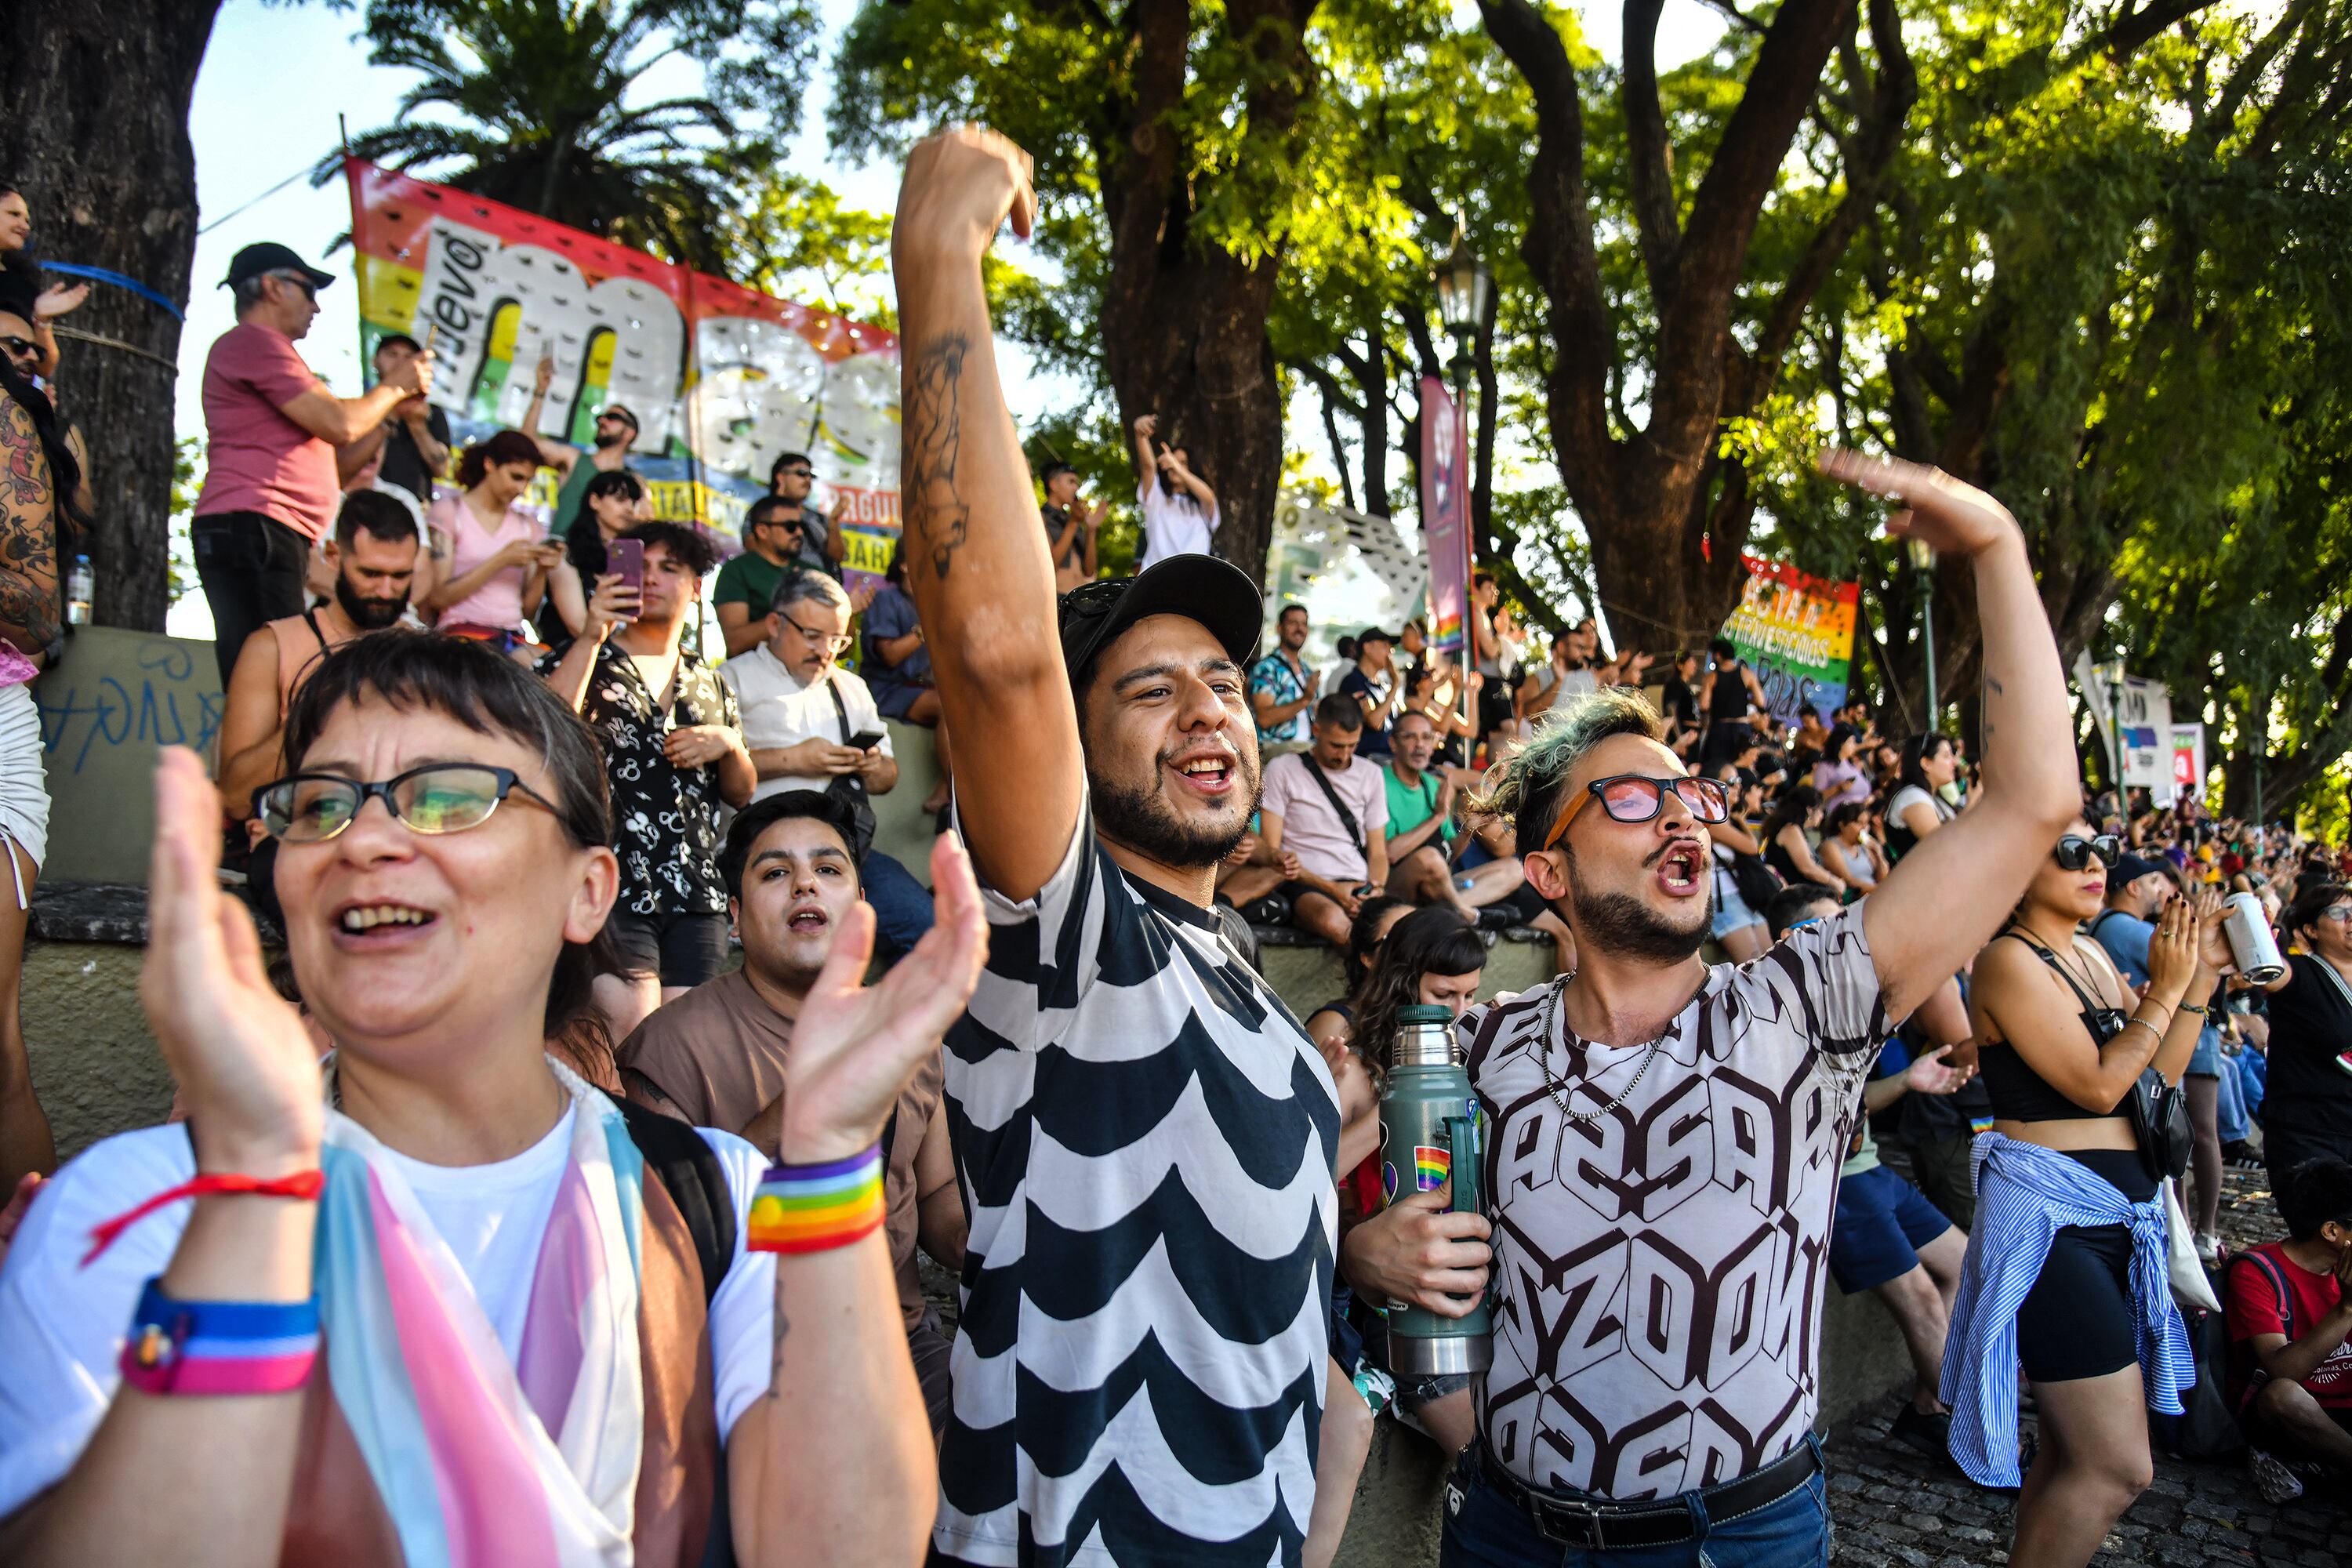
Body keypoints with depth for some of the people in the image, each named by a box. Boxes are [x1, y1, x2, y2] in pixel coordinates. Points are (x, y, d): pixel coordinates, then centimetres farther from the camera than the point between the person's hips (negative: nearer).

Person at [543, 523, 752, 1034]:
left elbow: (743, 792, 22)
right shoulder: (584, 659, 10)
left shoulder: (710, 685, 20)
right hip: (613, 890, -4)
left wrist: (728, 746, 1)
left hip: (697, 894, 4)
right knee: (633, 1032, -17)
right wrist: (591, 637, -13)